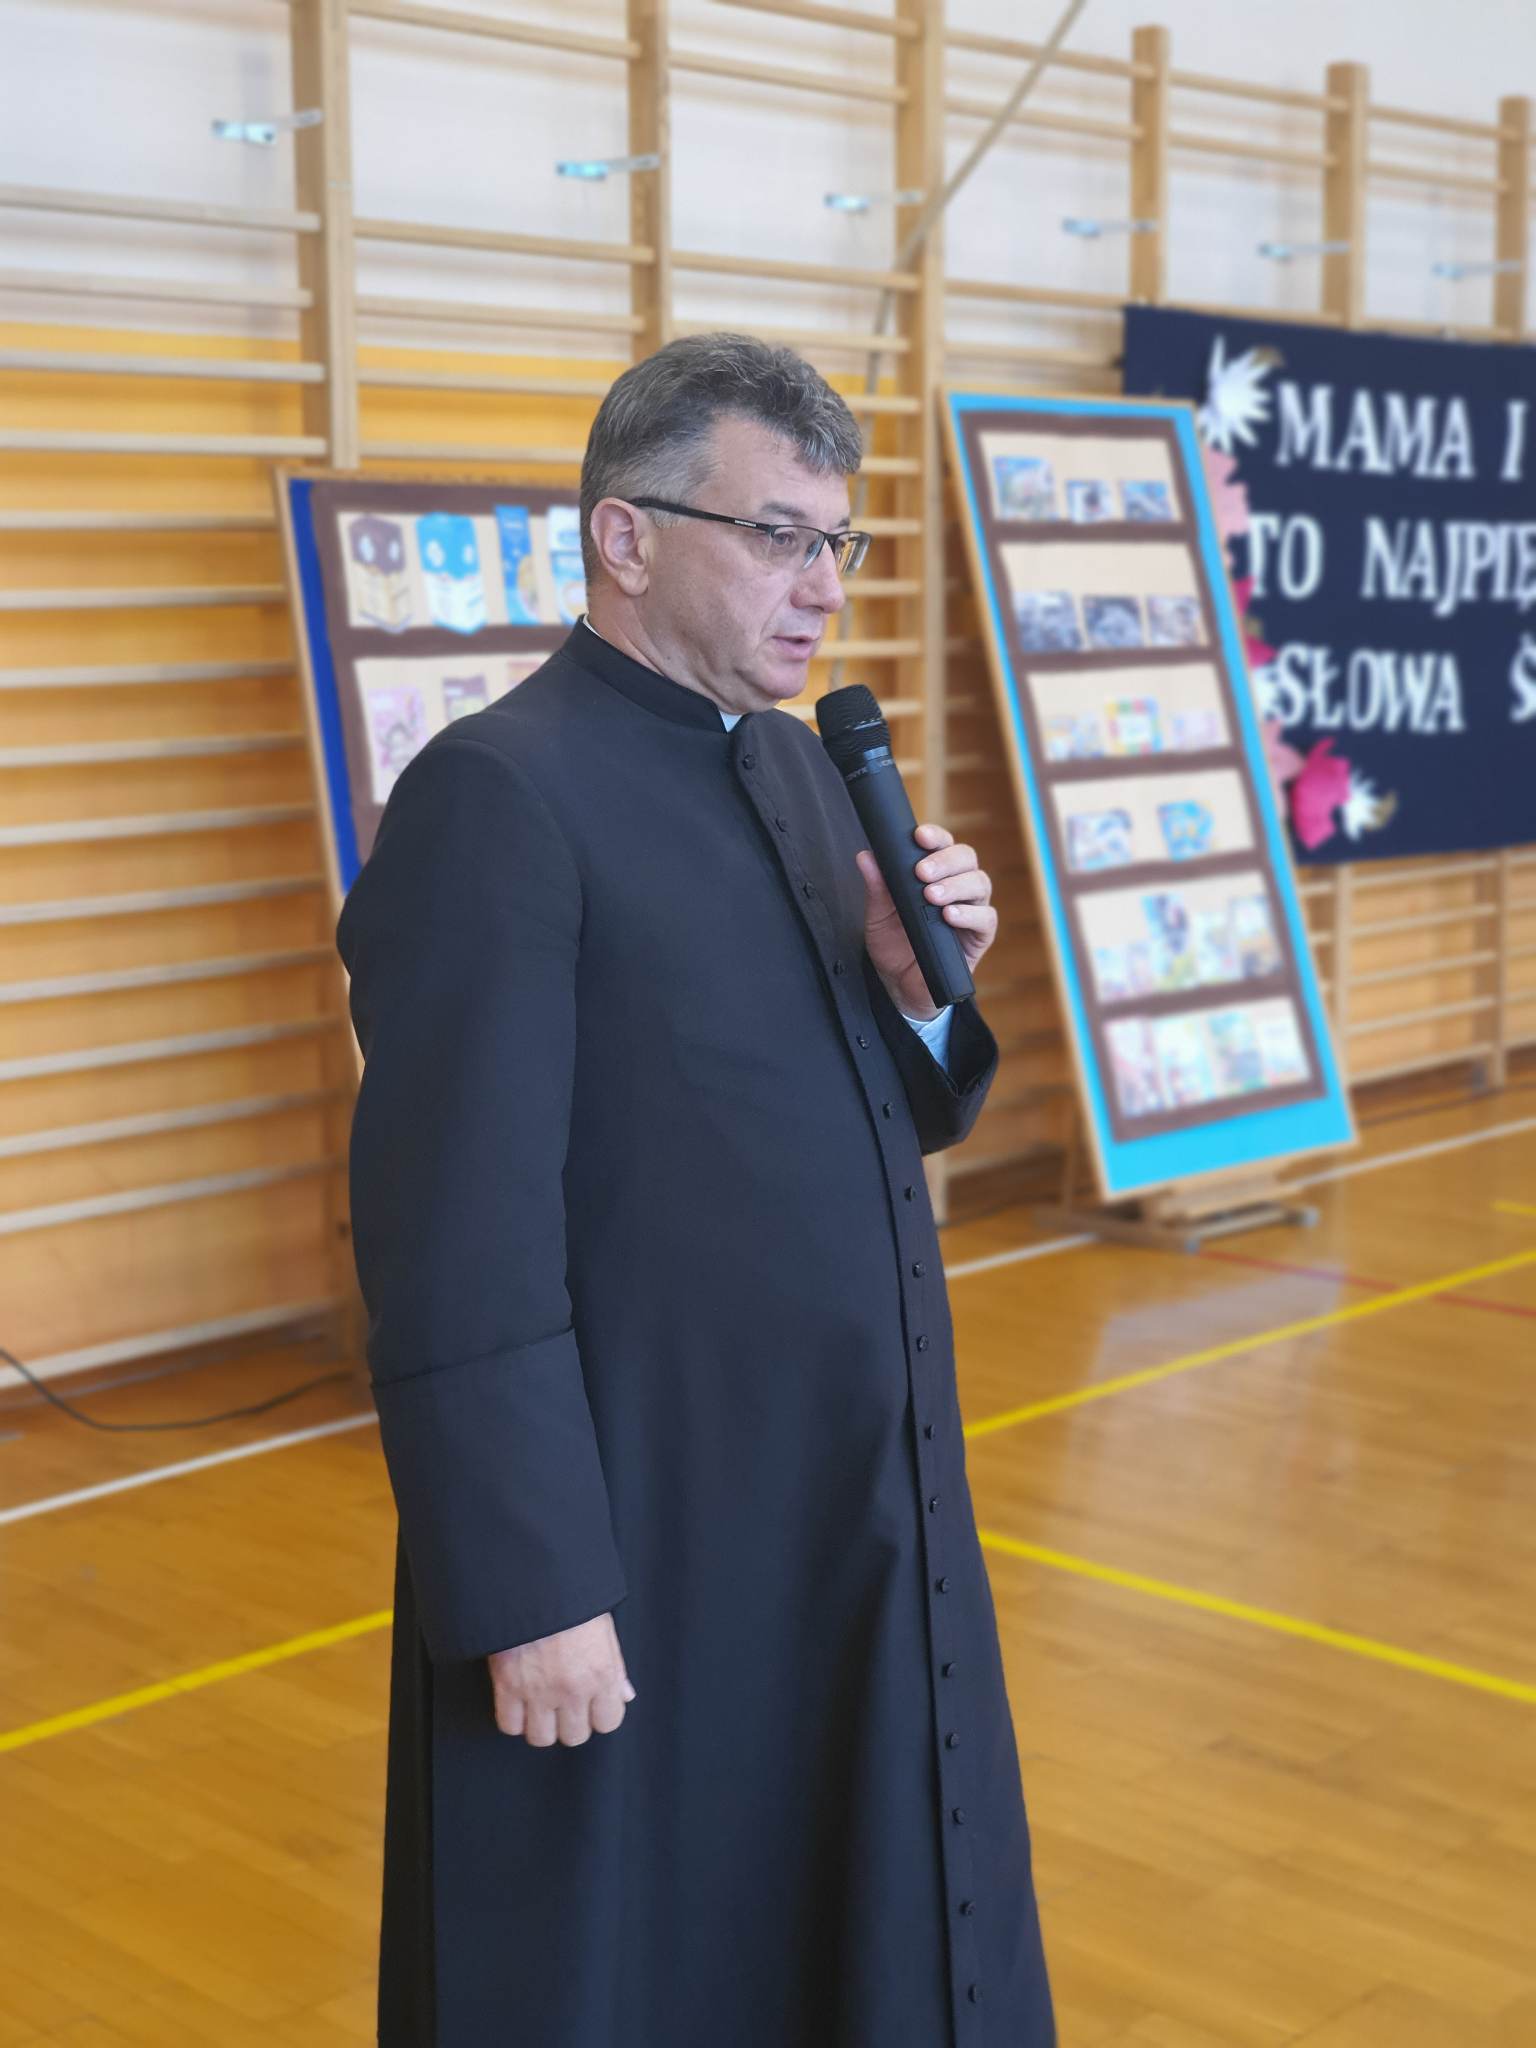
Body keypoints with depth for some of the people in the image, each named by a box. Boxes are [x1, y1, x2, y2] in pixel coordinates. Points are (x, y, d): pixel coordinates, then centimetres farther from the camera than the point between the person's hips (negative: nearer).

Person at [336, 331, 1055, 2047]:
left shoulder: (800, 768, 9)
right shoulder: (495, 798, -16)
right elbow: (459, 1250, -20)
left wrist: (914, 991, -6)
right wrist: (534, 1596, -20)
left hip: (868, 1530, 8)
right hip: (641, 1565, -8)